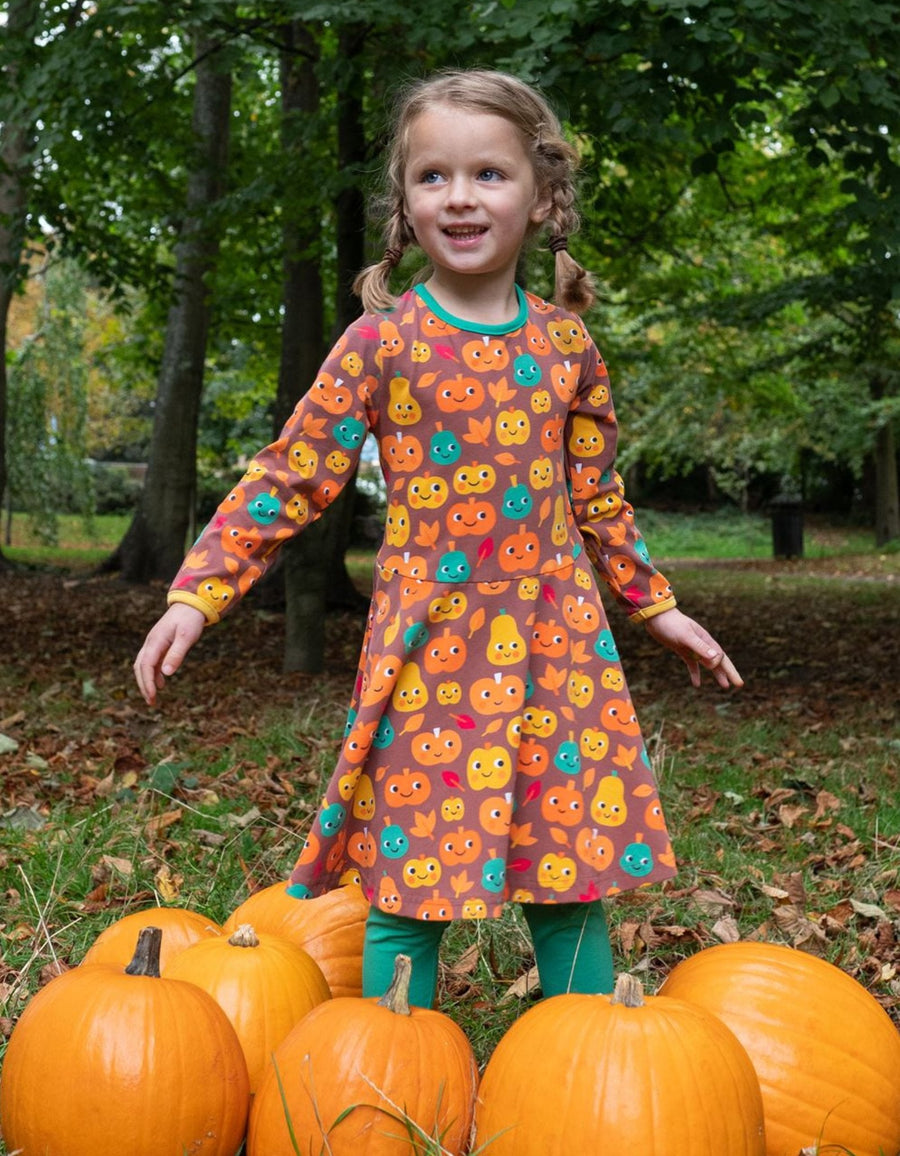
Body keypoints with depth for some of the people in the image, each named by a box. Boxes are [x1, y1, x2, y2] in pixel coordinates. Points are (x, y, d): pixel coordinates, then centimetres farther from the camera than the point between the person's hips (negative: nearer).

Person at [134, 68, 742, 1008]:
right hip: (427, 647, -2)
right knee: (411, 881, 0)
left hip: (555, 643, 3)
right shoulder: (381, 343, -2)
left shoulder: (565, 342, 7)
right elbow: (290, 478, -1)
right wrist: (198, 593, -8)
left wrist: (654, 607, 21)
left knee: (573, 874, 7)